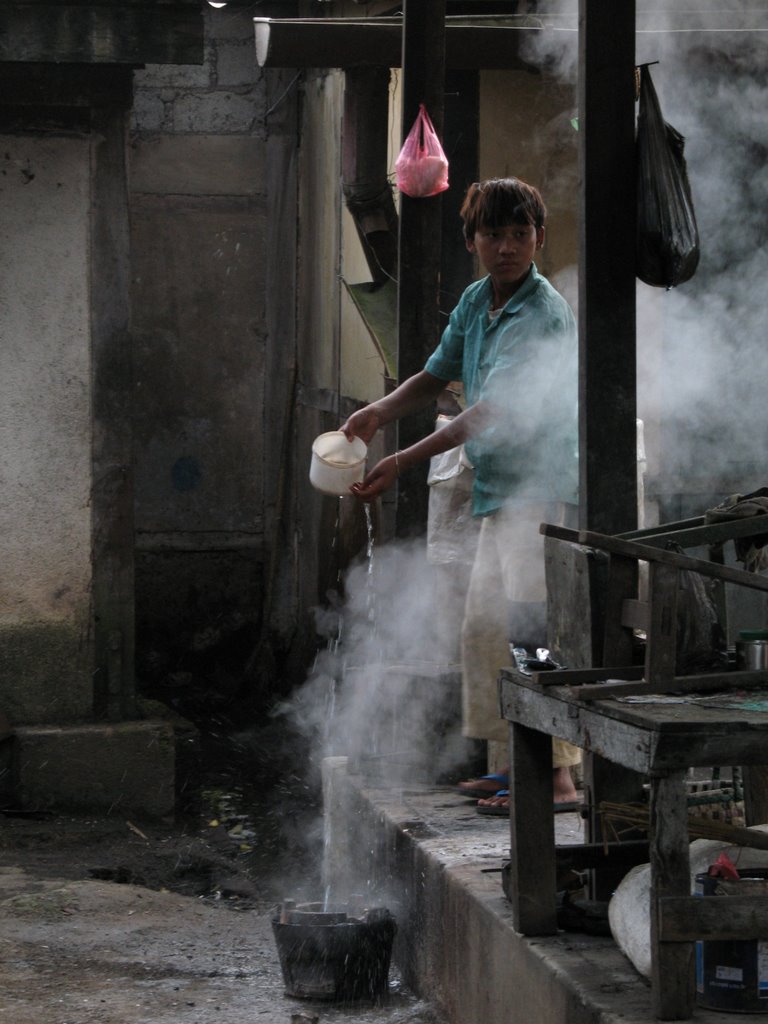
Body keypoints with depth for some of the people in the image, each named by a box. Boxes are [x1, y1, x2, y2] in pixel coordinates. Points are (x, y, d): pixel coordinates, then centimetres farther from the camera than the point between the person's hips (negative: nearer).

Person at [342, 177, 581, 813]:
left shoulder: (545, 314, -17)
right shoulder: (476, 301, 11)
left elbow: (493, 413, -22)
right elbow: (438, 375, 22)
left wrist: (404, 462, -22)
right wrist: (379, 413, 2)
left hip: (541, 488, -10)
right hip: (501, 492, 10)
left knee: (534, 632, -15)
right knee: (484, 630, 13)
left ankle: (558, 775, -16)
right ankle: (507, 766, 22)